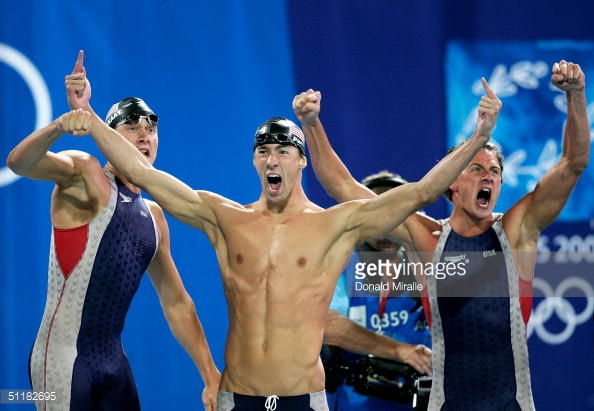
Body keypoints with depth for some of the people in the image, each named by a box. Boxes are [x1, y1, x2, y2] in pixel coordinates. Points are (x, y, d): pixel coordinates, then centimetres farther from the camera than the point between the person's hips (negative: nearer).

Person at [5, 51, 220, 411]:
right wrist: (62, 125, -46)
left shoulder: (153, 216, 15)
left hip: (114, 362, 7)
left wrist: (211, 376, 17)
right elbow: (19, 162, -25)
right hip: (64, 358, -7)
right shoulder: (86, 175, -5)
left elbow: (176, 302, 22)